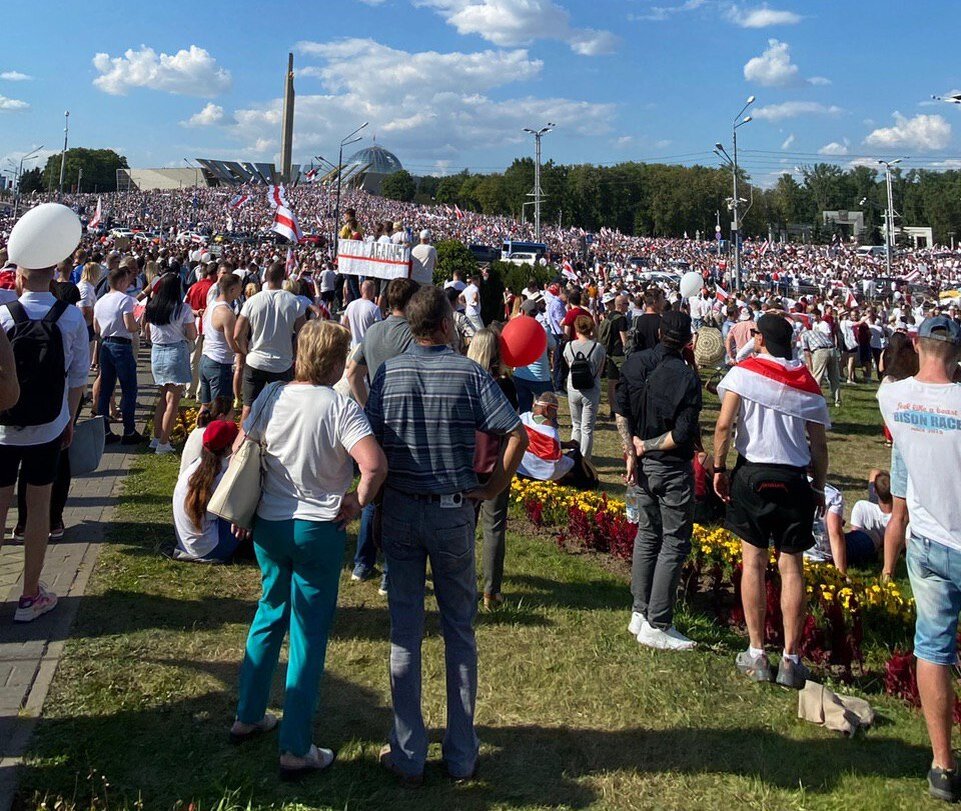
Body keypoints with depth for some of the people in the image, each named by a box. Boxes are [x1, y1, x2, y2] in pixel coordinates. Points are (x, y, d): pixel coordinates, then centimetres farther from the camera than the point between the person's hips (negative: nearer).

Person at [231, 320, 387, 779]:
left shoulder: (271, 396, -1)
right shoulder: (341, 407, -16)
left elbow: (239, 452, 4)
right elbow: (374, 465, -28)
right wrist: (358, 502, -11)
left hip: (268, 526, 5)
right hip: (318, 531, -5)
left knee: (269, 615, 25)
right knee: (308, 636, 5)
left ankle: (248, 716, 37)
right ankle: (295, 751, 14)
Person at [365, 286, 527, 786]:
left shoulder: (387, 374, -3)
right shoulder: (470, 373, -7)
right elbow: (516, 434, -13)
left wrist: (375, 494, 7)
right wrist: (493, 487, -3)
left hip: (400, 511, 1)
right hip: (454, 511, -1)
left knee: (405, 633, 9)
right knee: (460, 631, 12)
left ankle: (408, 757, 18)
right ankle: (461, 755, 22)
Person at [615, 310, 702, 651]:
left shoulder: (633, 363, -2)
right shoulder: (687, 377, -18)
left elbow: (621, 412, -1)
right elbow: (682, 434, -20)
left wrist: (632, 452, 0)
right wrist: (646, 445, -8)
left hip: (644, 465, 6)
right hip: (673, 469, -6)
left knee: (647, 533, 19)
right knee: (674, 543, 3)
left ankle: (640, 613, 26)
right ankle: (657, 626, 6)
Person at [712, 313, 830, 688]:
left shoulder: (744, 371, -3)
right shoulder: (808, 383, 5)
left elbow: (724, 424, -12)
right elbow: (819, 446, 5)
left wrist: (719, 468, -2)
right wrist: (818, 488, 15)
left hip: (752, 475, -2)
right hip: (794, 479, 2)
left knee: (754, 562, 6)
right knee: (791, 567, 6)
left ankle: (756, 655, 10)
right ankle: (790, 660, 9)